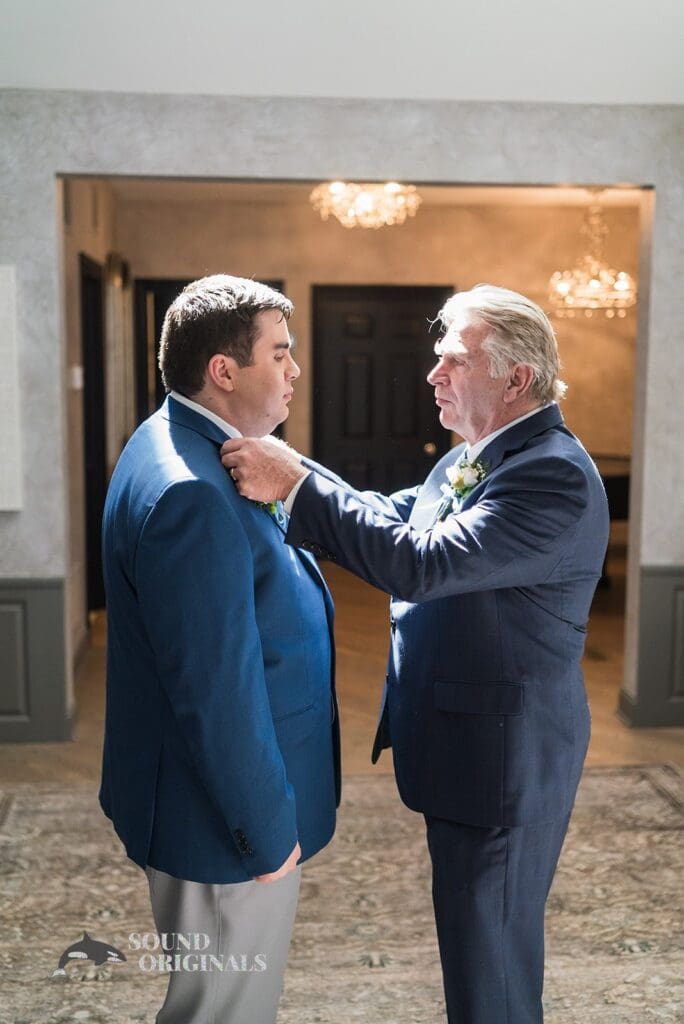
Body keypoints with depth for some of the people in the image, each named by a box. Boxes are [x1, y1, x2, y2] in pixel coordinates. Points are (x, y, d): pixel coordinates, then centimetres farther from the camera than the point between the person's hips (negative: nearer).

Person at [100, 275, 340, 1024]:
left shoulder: (184, 449, 5)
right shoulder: (190, 493, -29)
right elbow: (216, 688, -27)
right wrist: (266, 831, -19)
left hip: (217, 796, 10)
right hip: (226, 820, -10)